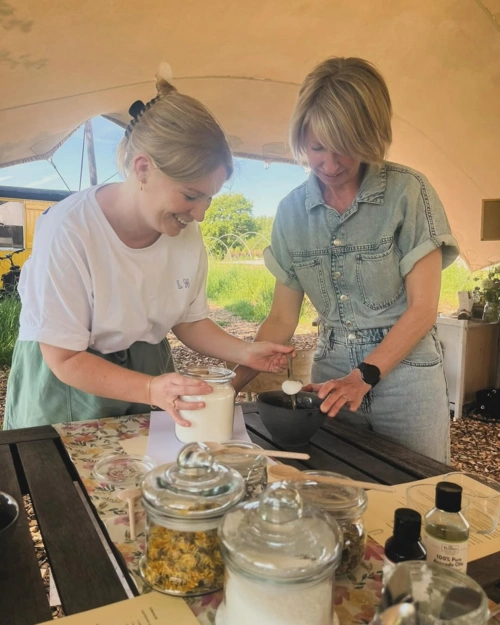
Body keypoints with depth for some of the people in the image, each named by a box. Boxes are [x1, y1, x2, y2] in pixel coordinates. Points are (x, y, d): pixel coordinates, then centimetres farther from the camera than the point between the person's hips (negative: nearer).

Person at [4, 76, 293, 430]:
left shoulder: (187, 232, -11)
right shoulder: (67, 231, -27)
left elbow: (189, 321, 2)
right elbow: (65, 360, -23)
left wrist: (246, 353, -14)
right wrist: (151, 390, -36)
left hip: (149, 378, 5)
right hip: (68, 385, -4)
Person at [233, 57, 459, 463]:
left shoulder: (407, 192, -10)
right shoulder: (292, 210, 0)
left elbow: (422, 308, -10)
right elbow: (282, 319, 3)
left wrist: (363, 377, -18)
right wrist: (236, 383, -8)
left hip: (404, 372, -2)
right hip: (332, 373, 3)